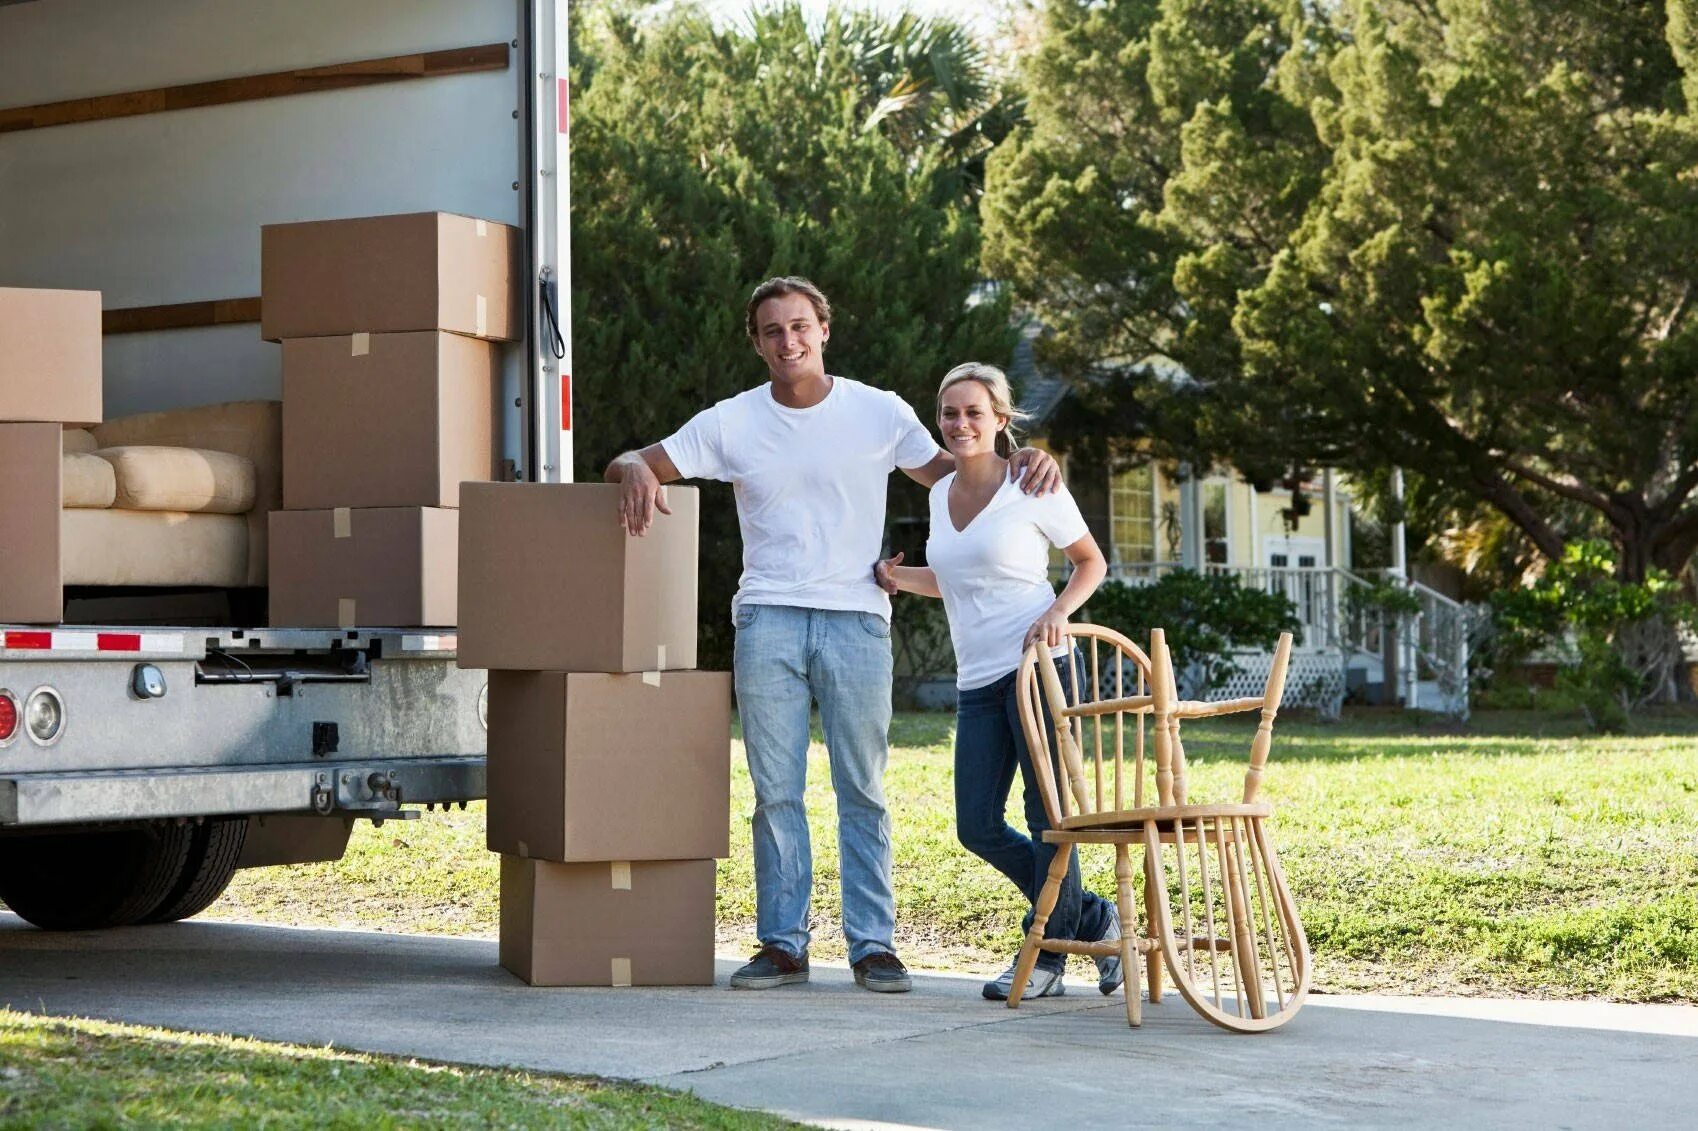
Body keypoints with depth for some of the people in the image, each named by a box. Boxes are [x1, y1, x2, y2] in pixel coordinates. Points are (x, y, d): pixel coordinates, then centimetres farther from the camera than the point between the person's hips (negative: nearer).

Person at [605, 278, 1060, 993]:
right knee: (775, 791, 1)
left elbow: (945, 473, 17)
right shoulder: (730, 424, 6)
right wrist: (637, 472, -16)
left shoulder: (879, 412, 5)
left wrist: (1020, 464, -2)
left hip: (856, 620, -1)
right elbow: (631, 464, 10)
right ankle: (782, 943, 8)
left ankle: (873, 944, 6)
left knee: (863, 791, 1)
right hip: (767, 619, 1)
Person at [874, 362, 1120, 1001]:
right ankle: (1094, 919, 19)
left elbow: (1091, 563, 4)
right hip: (978, 682, 7)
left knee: (1048, 814, -3)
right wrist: (900, 579, 9)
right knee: (977, 827, 3)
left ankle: (1045, 956, 8)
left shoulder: (1032, 487, -4)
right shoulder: (942, 493, 14)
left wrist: (1057, 613, -14)